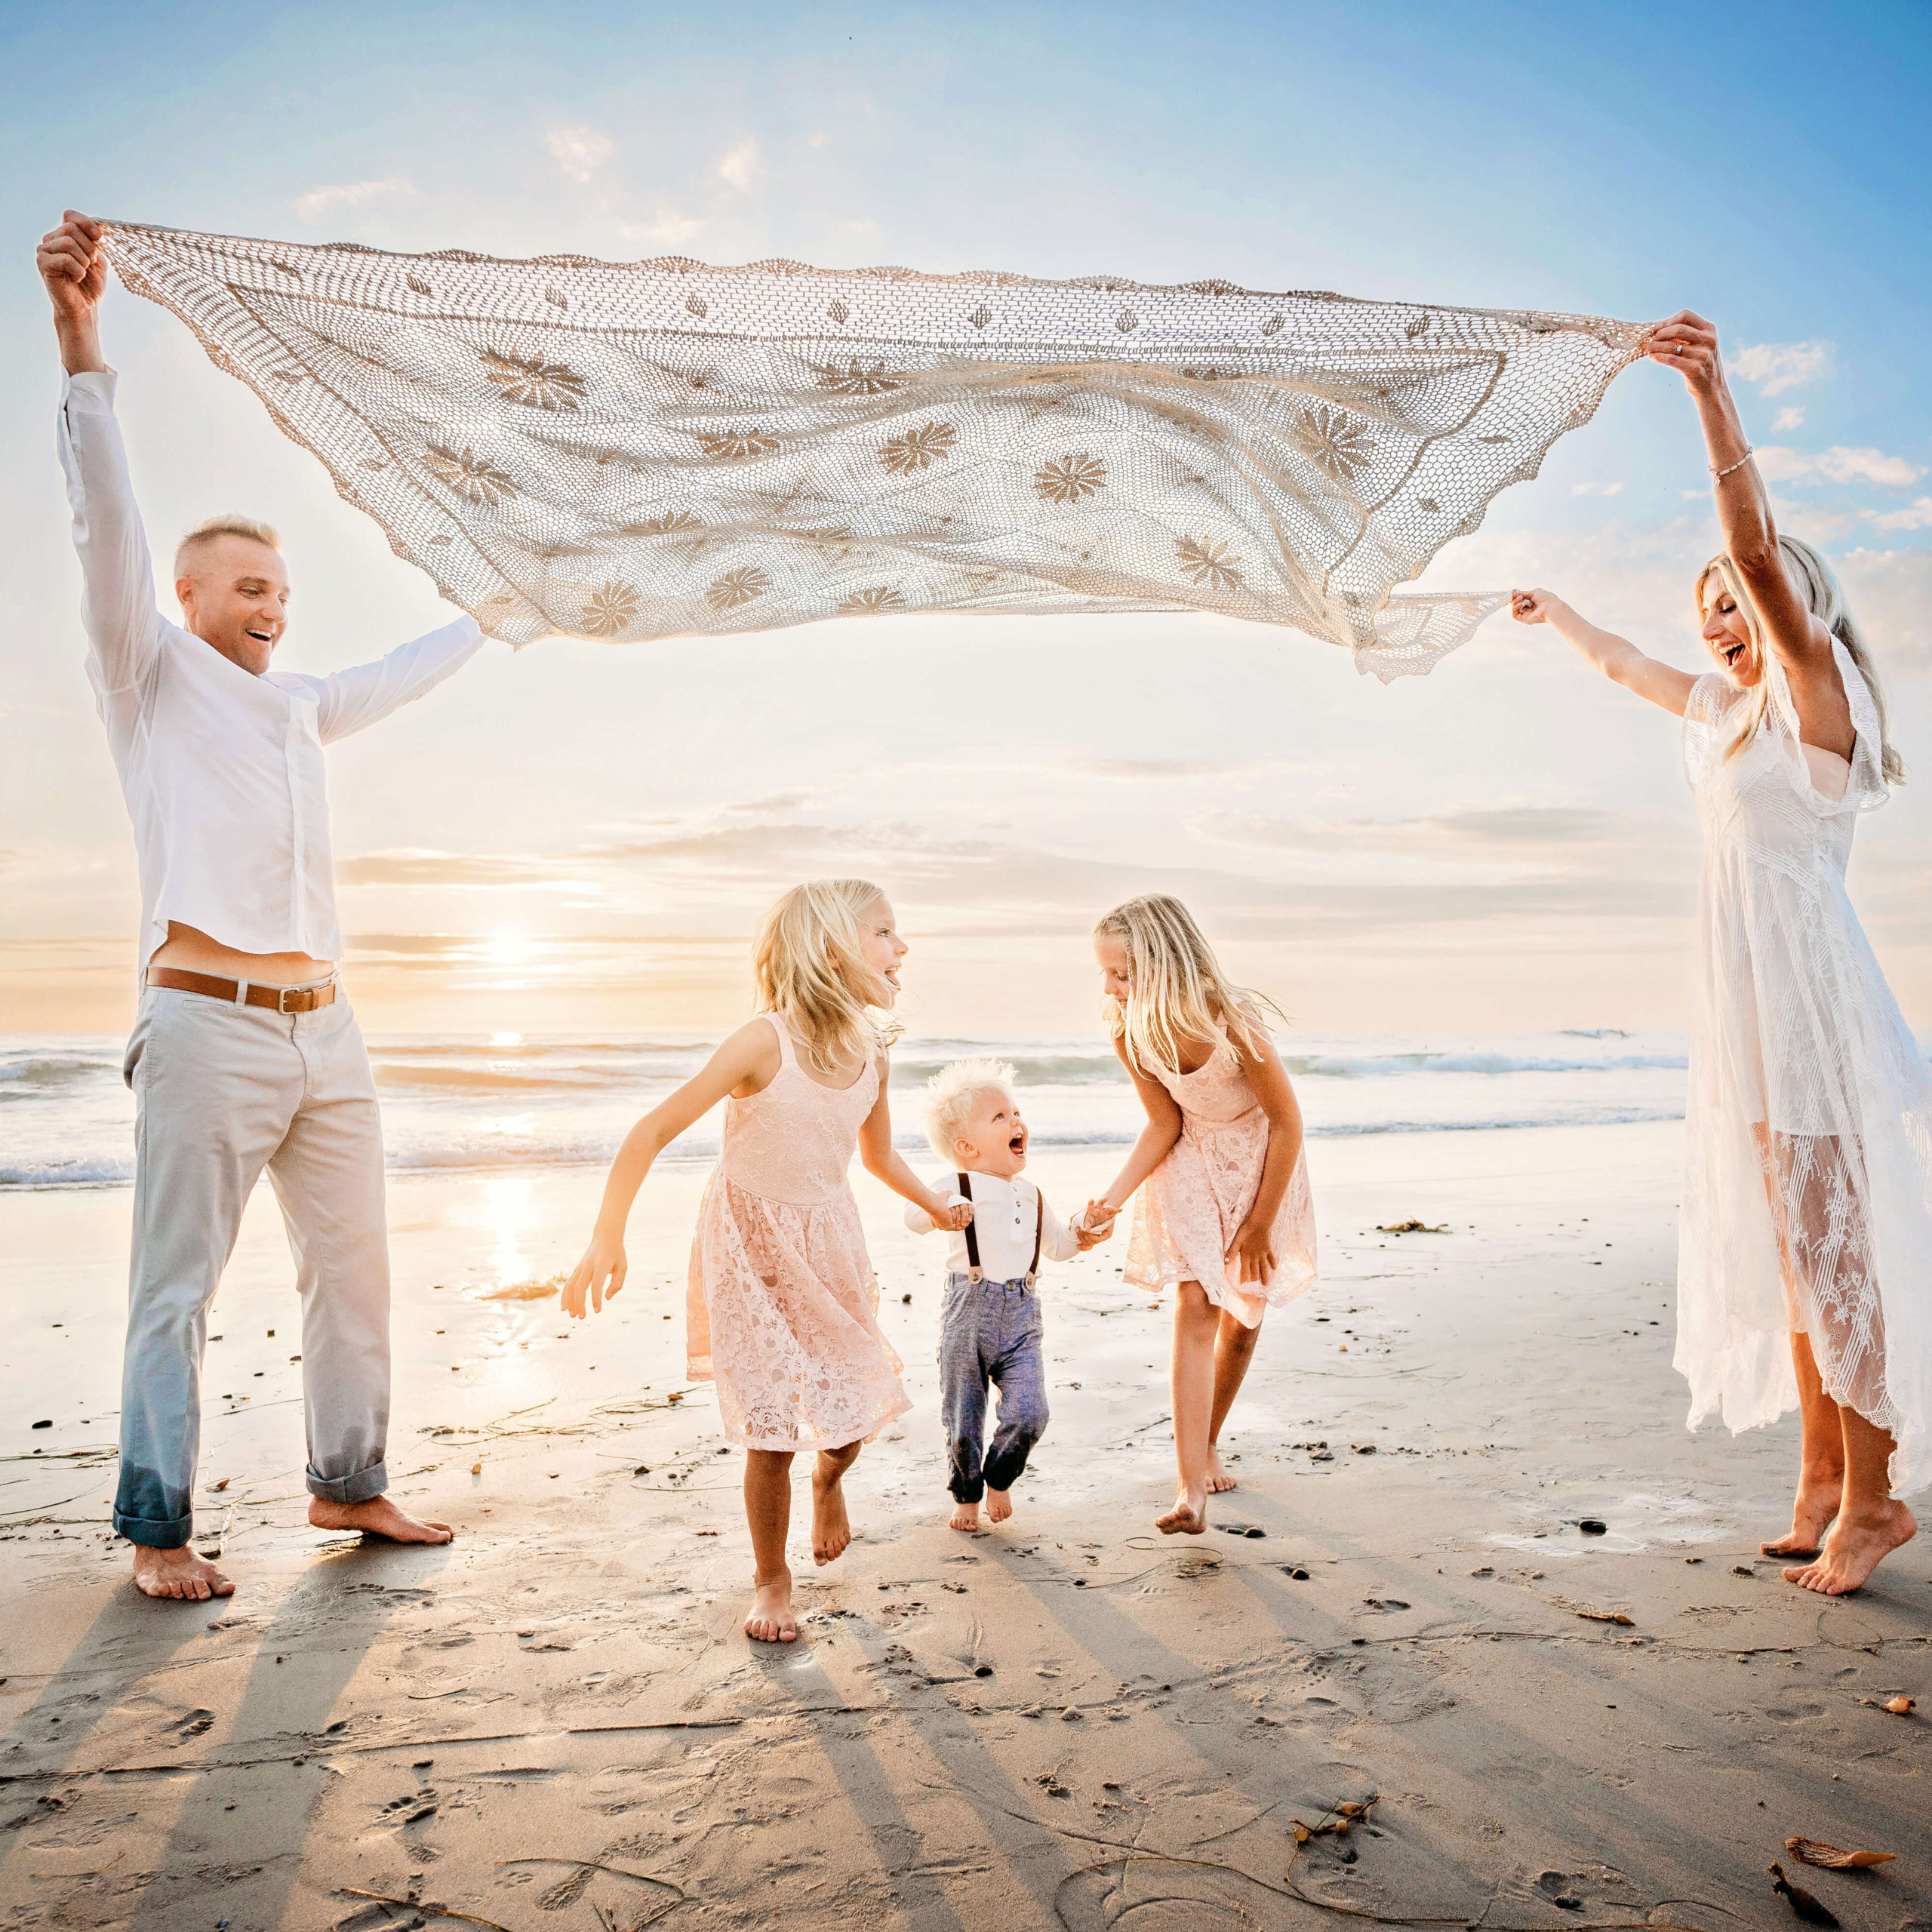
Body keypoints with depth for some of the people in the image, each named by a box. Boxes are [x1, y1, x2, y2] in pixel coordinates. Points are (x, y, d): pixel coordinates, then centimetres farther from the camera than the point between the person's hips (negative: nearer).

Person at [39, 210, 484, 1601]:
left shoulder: (297, 705, 22)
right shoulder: (152, 672, 5)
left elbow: (395, 681, 40)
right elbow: (109, 526, -8)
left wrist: (486, 621, 53)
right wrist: (83, 348, -20)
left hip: (327, 1031, 7)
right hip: (210, 1028, -7)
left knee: (354, 1265, 10)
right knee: (180, 1285, -2)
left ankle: (349, 1483, 23)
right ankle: (159, 1527, 9)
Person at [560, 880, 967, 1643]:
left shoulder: (872, 1051, -6)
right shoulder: (765, 1042, -24)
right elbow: (654, 1131, -22)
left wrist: (936, 1205, 25)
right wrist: (608, 1238, -27)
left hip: (828, 1248, 5)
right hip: (752, 1247, -5)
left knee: (852, 1411, 6)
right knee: (771, 1433, -4)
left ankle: (829, 1479, 43)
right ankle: (771, 1580, 22)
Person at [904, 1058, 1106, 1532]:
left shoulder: (1031, 1195, 12)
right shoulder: (958, 1190, -8)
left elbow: (1055, 1245, 27)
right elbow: (913, 1216, -27)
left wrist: (1080, 1237, 9)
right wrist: (938, 1211, -47)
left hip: (1022, 1316, 4)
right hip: (969, 1313, -4)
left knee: (1029, 1413, -8)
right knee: (964, 1419, 5)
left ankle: (999, 1480, 21)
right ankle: (966, 1494, 31)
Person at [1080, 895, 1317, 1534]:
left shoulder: (1230, 1023, -32)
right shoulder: (1129, 1033, -19)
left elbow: (1286, 1122, -20)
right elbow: (1163, 1124, -6)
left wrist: (1260, 1223, -13)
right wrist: (1114, 1196, -20)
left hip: (1260, 1162, -2)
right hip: (1190, 1163, 2)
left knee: (1243, 1319, 9)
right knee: (1195, 1306, -14)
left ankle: (1208, 1444, 33)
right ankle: (1191, 1490, -16)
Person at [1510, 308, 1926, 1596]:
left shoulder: (1817, 689, -6)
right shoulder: (1732, 708, 15)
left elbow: (1759, 548, -21)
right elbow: (1627, 667, 34)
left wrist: (1715, 399, -31)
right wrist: (1554, 613, 48)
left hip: (1808, 992, -8)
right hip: (1748, 1002, 8)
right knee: (1787, 1247, 10)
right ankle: (1826, 1477, 19)